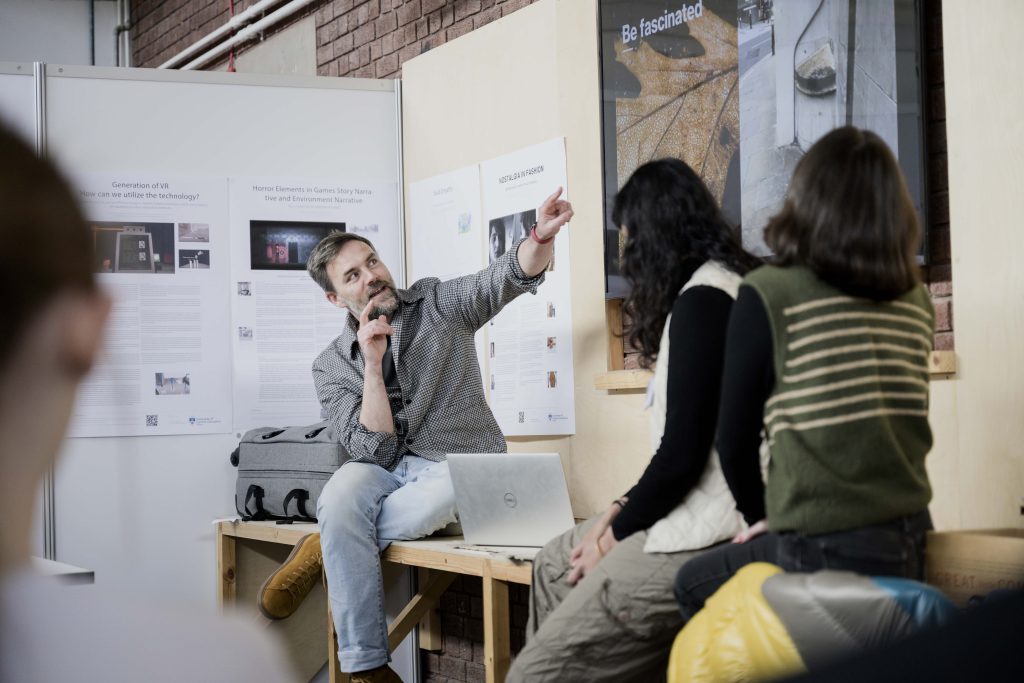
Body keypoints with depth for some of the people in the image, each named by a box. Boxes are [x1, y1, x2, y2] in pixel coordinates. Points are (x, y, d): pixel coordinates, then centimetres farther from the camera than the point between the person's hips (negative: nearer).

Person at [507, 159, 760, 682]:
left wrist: (615, 537, -5)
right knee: (555, 565, 24)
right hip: (698, 514, 11)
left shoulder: (702, 297, -15)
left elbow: (683, 453, -19)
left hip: (704, 537, -11)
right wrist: (623, 508, 11)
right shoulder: (724, 284, 17)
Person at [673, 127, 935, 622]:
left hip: (826, 552, -6)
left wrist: (759, 515, 15)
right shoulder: (916, 299, 9)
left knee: (694, 586, 19)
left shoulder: (768, 294, -8)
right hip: (910, 539, 6)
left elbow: (735, 437, -3)